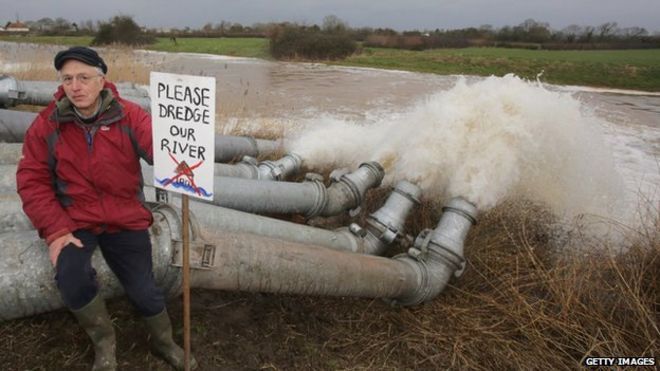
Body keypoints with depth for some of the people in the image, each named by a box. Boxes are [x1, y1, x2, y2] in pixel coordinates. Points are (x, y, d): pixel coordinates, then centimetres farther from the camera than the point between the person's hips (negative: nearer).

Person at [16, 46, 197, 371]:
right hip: (73, 219, 1)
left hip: (125, 218, 0)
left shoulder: (129, 116, -11)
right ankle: (103, 341, 9)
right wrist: (55, 230, -13)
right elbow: (32, 181, -4)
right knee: (70, 278, -23)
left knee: (143, 289, 5)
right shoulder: (46, 125, -7)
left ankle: (163, 342, 36)